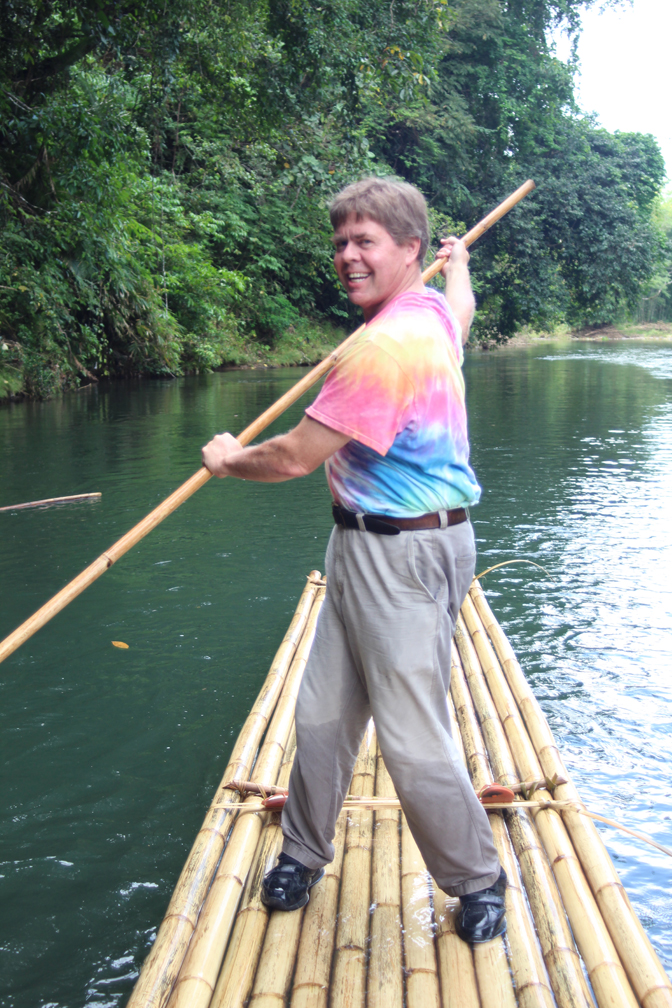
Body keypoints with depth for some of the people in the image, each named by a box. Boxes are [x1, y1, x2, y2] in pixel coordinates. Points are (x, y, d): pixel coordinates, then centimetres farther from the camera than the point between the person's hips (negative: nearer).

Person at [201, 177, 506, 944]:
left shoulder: (386, 346, -23)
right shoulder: (431, 310, 8)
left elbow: (293, 459, -19)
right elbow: (463, 310, 37)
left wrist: (229, 459, 2)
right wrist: (458, 263, 59)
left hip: (404, 557, -10)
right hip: (363, 545, 10)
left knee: (413, 743, -3)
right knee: (321, 716, 15)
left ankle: (478, 880, 18)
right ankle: (303, 853, 31)